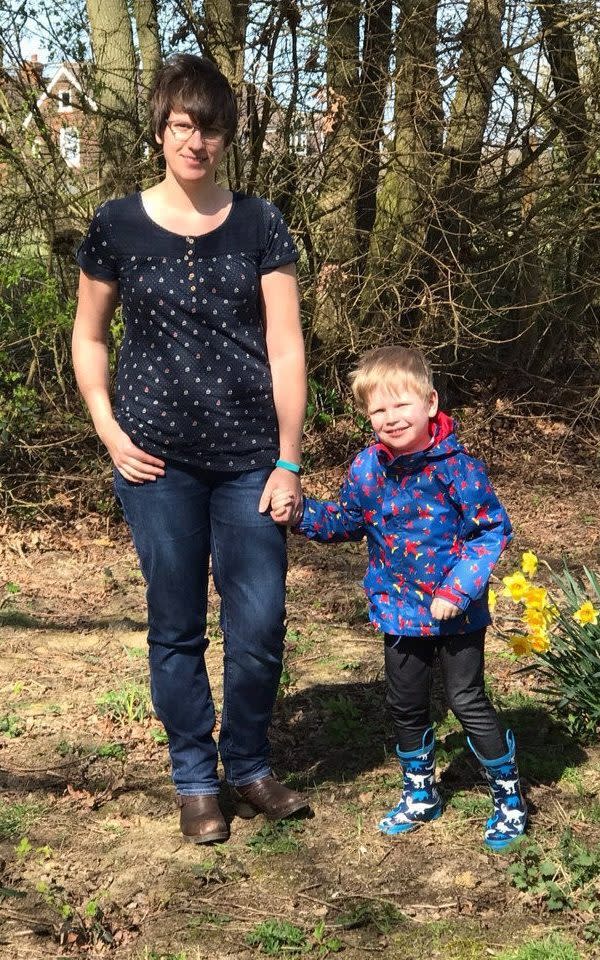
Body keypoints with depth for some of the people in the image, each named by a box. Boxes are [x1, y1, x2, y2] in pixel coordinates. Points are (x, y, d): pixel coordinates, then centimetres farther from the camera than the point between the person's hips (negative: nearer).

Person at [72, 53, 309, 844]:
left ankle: (250, 768, 25)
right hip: (160, 462, 0)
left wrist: (289, 461, -3)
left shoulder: (259, 225, 2)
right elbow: (88, 337, 11)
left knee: (260, 629, 2)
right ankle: (196, 781, 24)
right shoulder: (117, 226, 1)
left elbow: (286, 347, 0)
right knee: (177, 629, 7)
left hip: (249, 461, 1)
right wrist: (110, 434, -1)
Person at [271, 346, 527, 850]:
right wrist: (301, 514, -5)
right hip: (400, 610, 5)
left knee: (468, 701, 2)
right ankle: (420, 793, 37)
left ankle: (510, 796, 21)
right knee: (407, 705, 16)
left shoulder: (455, 465, -20)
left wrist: (458, 588, -22)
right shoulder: (368, 468, -5)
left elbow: (494, 527, -15)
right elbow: (348, 522, 10)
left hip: (457, 613, -5)